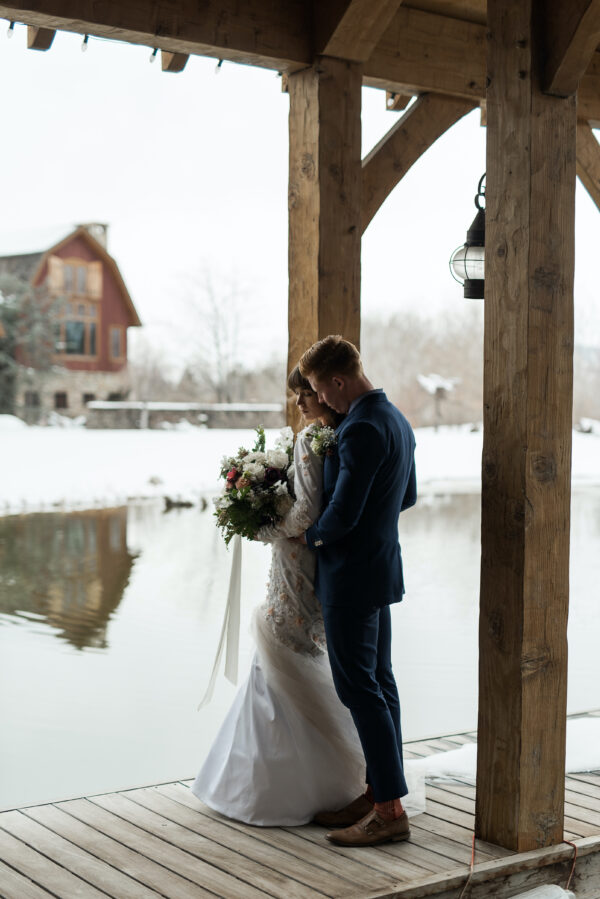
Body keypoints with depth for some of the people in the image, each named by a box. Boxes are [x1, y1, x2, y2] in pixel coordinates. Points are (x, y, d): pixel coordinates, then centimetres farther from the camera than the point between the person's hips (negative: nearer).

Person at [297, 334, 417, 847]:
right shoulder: (396, 420, 10)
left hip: (352, 574, -10)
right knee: (378, 683, 13)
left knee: (359, 688, -5)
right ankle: (378, 795, 22)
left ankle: (390, 810, 0)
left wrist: (312, 536, -5)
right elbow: (407, 496, 20)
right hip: (382, 570, 10)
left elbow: (343, 513, -23)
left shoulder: (363, 430, -21)